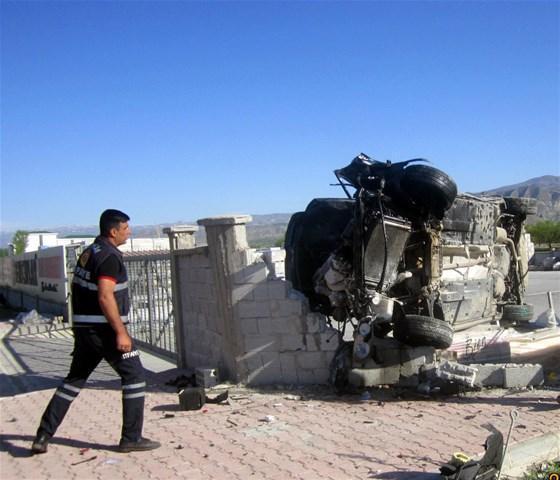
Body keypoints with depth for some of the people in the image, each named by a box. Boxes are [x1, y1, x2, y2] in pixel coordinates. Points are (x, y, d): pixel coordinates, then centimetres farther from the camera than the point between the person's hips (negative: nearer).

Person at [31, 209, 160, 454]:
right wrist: (121, 332, -23)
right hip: (105, 328, -9)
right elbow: (105, 297, -23)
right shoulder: (109, 256, -15)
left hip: (83, 328, 9)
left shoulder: (88, 252, 13)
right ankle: (131, 438, 4)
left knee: (73, 380, 16)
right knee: (134, 376, 1)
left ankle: (43, 436, 17)